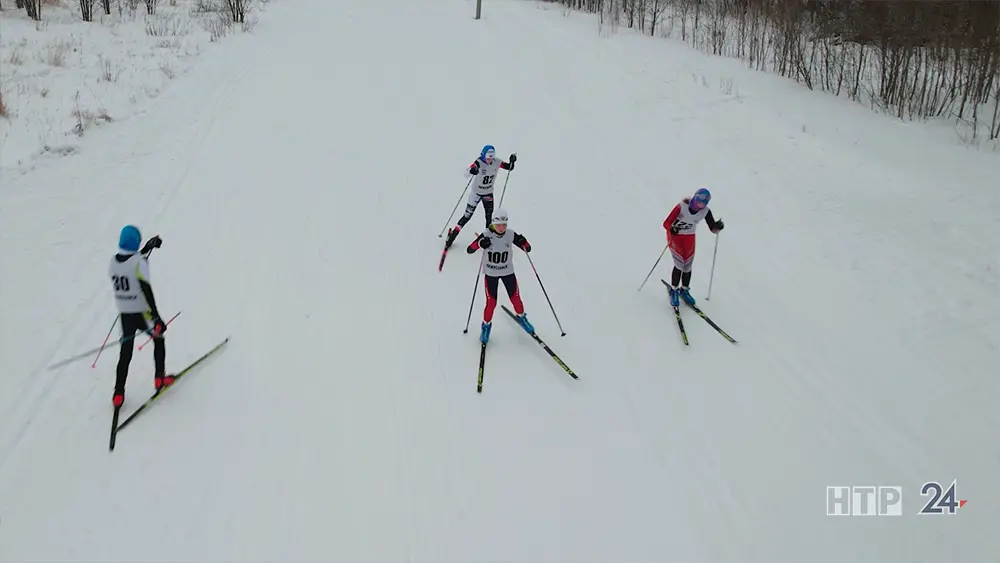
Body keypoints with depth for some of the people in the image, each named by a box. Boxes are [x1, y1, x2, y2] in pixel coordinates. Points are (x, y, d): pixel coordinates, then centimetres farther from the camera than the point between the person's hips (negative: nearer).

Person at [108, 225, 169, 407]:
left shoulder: (114, 261, 1)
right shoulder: (139, 263, -18)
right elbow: (146, 290, -23)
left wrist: (146, 248, 30)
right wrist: (157, 317, -23)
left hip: (124, 313, 5)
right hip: (141, 312, -5)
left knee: (125, 353, 13)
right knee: (159, 338, 20)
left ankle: (118, 394, 13)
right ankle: (159, 379, 22)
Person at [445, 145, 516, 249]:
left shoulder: (497, 162, -13)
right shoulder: (479, 162, -26)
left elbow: (509, 168, 0)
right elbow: (466, 173, -38)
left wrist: (512, 161, -22)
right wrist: (472, 171, -61)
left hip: (489, 193, 4)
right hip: (476, 192, -4)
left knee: (489, 217, 8)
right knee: (467, 215, 0)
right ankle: (452, 235, 11)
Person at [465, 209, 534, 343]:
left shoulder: (511, 235, -13)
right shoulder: (486, 235, -19)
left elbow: (528, 249, -6)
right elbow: (469, 250, -20)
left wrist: (523, 242, -29)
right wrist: (480, 243, -40)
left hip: (508, 272, 2)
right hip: (490, 273, -2)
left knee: (515, 298, 10)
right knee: (491, 302, -1)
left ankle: (521, 318, 41)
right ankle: (486, 325, 25)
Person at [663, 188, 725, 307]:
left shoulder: (705, 211, -15)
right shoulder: (681, 207, -27)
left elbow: (713, 229, -10)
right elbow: (666, 223, -28)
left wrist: (717, 226, -32)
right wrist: (672, 228, -49)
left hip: (689, 238, 4)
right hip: (674, 235, -4)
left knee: (687, 266, 7)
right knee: (680, 264, -15)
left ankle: (684, 290, 30)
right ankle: (674, 291, 4)